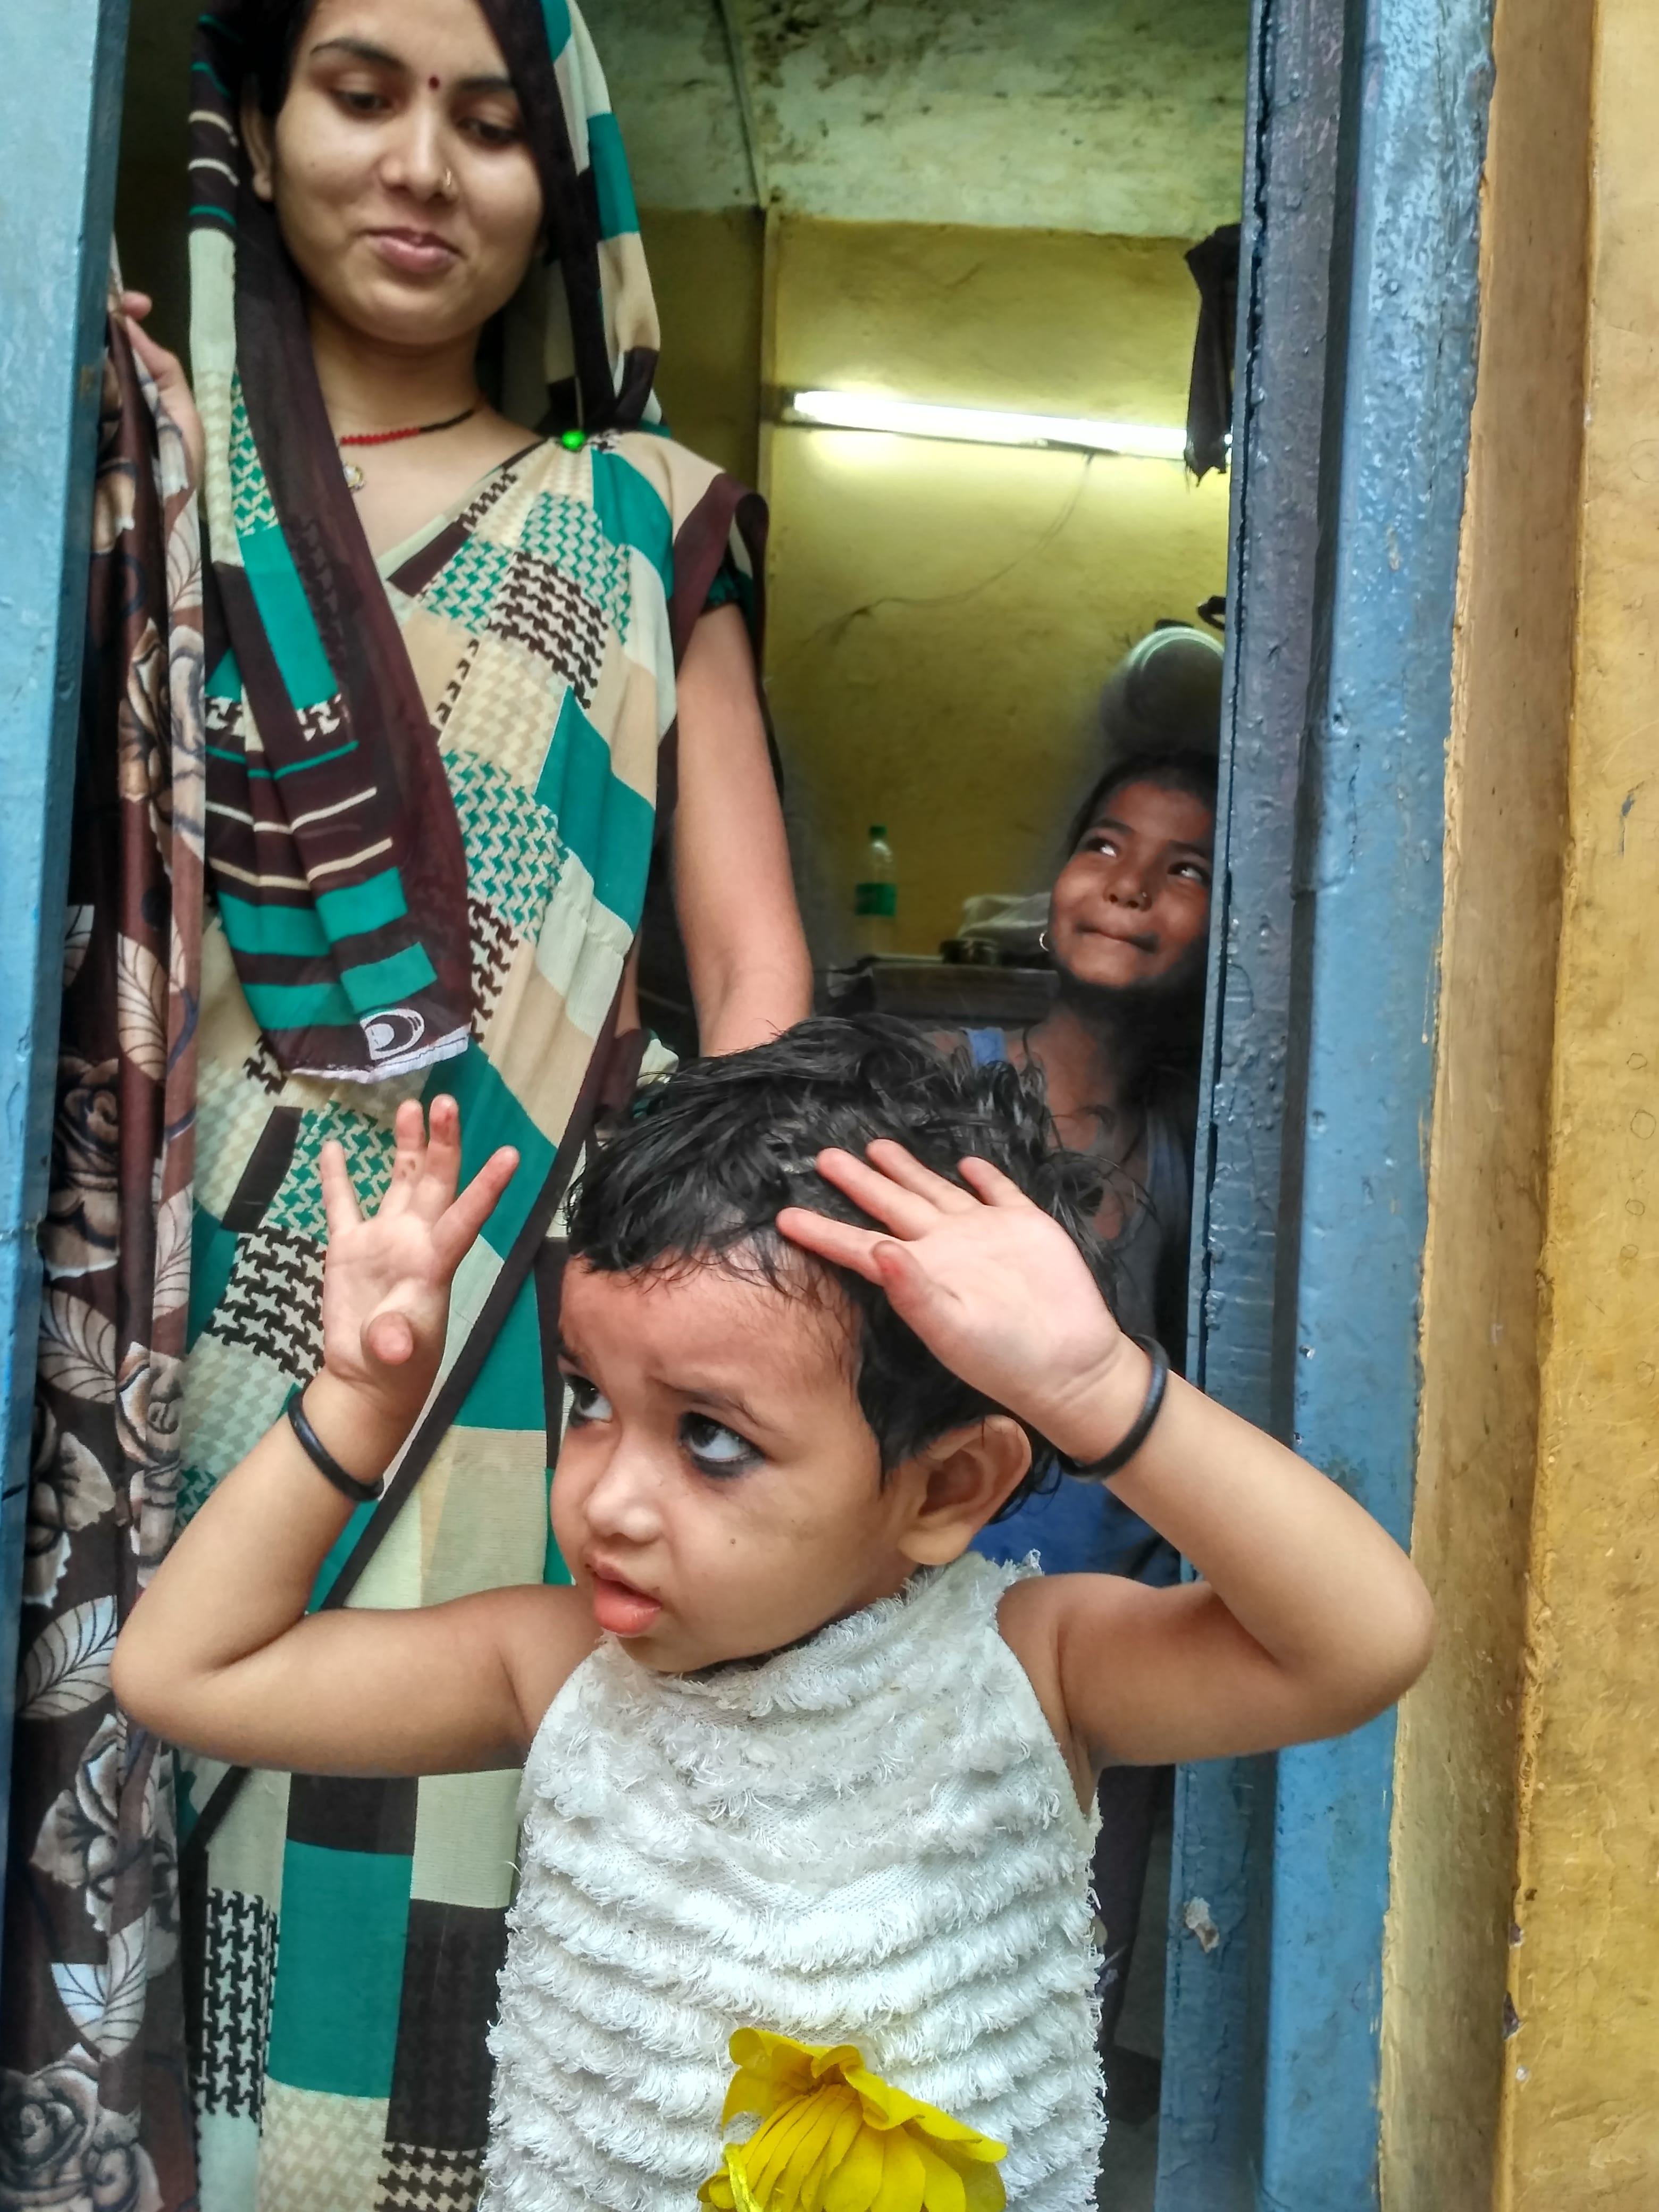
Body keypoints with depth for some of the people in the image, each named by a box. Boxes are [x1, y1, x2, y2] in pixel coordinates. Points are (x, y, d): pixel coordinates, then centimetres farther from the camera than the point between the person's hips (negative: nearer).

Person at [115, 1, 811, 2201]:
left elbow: (754, 969, 3)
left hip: (540, 1347, 0)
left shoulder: (637, 527, 11)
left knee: (455, 1869, 5)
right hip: (205, 1332, 0)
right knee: (186, 1859, 6)